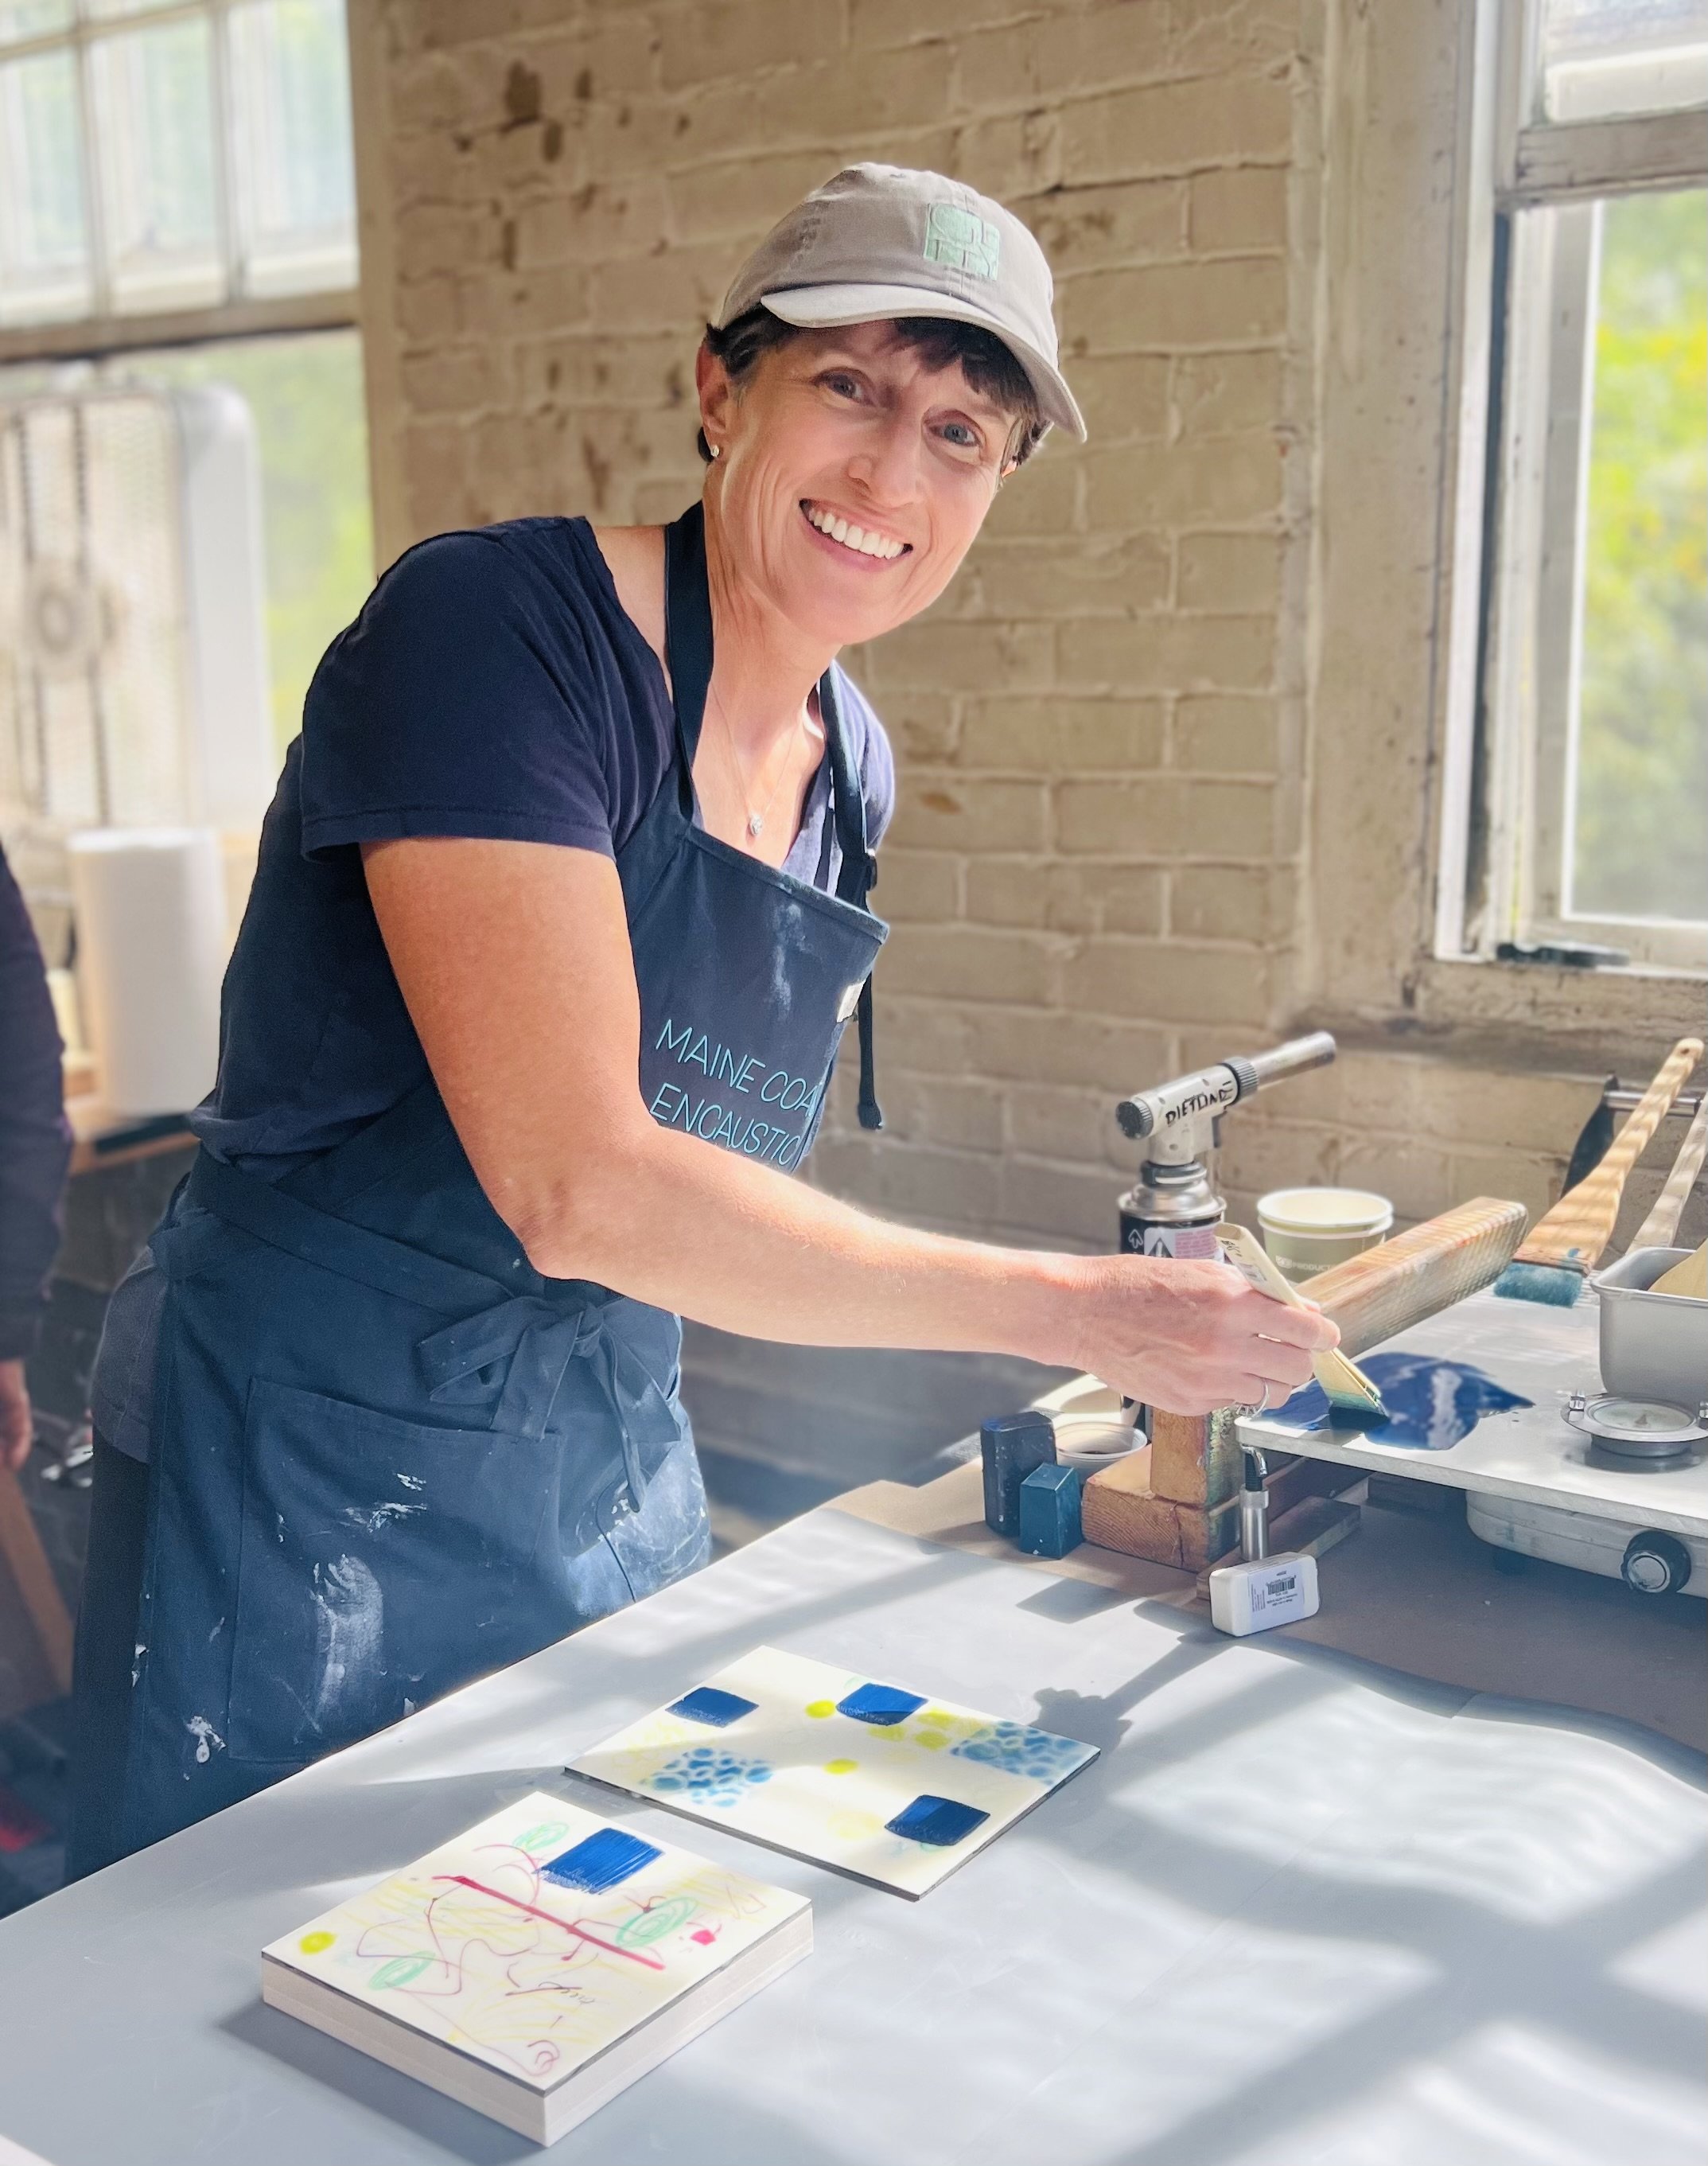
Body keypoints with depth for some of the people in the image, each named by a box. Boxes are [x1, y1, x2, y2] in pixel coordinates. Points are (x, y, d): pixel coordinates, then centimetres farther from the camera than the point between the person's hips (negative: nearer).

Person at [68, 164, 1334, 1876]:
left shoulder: (845, 769, 3)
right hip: (311, 1466, -6)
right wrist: (1077, 1312, -26)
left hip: (609, 1464, 7)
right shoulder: (495, 628, -20)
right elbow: (579, 1186, -29)